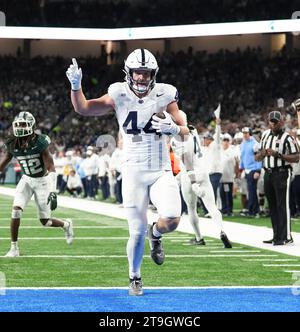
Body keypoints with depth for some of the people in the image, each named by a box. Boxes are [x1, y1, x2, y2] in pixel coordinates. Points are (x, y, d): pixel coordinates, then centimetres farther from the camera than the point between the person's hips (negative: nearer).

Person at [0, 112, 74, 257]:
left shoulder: (40, 143, -25)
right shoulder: (12, 145, -10)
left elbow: (51, 169, -26)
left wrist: (52, 192, -35)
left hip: (42, 181, -4)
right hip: (27, 180, 4)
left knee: (45, 221, 2)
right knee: (16, 210, -18)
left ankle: (66, 225, 36)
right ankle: (14, 248, -6)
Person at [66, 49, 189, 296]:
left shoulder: (165, 95, -2)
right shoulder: (119, 96, -4)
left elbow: (184, 130, 5)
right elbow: (83, 109, -7)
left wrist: (173, 128, -17)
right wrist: (76, 86, -23)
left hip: (161, 171, 1)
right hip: (134, 173, -1)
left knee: (172, 220, -21)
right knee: (137, 232, 0)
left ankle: (156, 234, 16)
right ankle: (135, 278, 24)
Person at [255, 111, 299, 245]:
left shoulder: (287, 138, -7)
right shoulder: (265, 135, 14)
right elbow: (257, 157, 17)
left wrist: (278, 154, -21)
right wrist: (264, 152, -6)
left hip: (282, 173, -7)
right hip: (268, 174, 7)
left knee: (283, 205, -9)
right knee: (272, 206, 11)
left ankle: (286, 237, -8)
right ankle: (277, 236, 18)